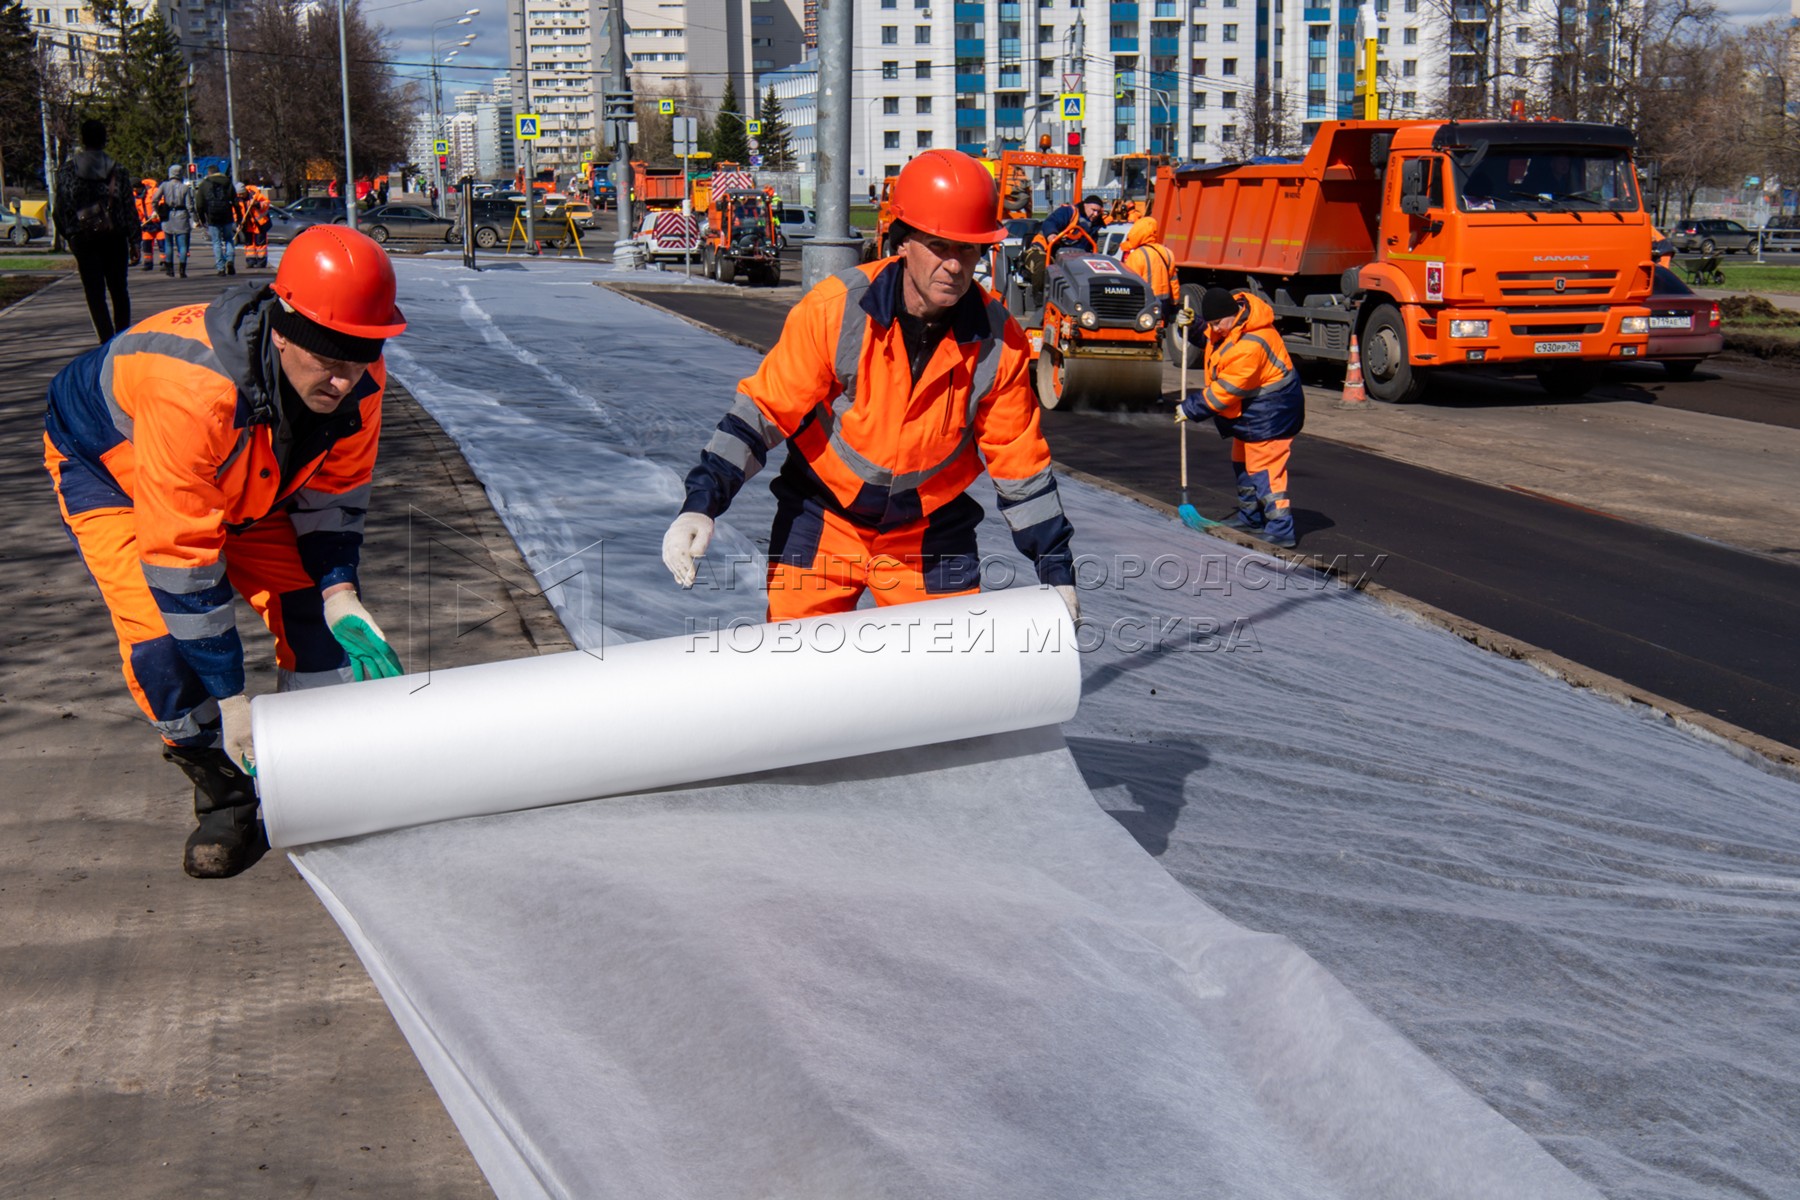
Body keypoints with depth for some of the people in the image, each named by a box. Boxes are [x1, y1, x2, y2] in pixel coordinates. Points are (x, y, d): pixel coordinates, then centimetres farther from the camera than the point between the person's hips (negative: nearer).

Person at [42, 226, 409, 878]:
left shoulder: (358, 380, -27)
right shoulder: (193, 389, -46)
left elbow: (332, 493, -8)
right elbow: (181, 556, -40)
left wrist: (340, 597, -24)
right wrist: (231, 701, -36)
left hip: (246, 475, 5)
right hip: (111, 468, -5)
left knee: (312, 611, -9)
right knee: (163, 640, -22)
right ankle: (226, 798, 0)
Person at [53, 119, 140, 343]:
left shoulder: (68, 170, -1)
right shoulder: (117, 170, 1)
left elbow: (60, 209, -2)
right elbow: (130, 208, 0)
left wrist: (69, 235, 12)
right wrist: (134, 242, 5)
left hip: (84, 238, -1)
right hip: (115, 237, 1)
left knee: (95, 295, 0)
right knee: (119, 291, 14)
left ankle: (108, 343, -10)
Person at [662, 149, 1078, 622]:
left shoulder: (999, 342, -14)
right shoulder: (834, 308, -20)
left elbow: (1019, 460, -4)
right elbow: (765, 408, -14)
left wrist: (1056, 567, -3)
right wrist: (702, 503, -22)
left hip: (931, 533, 2)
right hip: (823, 517, -1)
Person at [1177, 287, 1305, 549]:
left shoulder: (1250, 345, -33)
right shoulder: (1231, 312, -4)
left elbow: (1227, 390, -28)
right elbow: (1206, 334, 19)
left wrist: (1191, 408, -19)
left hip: (1270, 410, -11)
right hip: (1249, 409, 11)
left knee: (1264, 468, -12)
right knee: (1243, 462, 21)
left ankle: (1280, 529, -10)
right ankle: (1250, 516, 36)